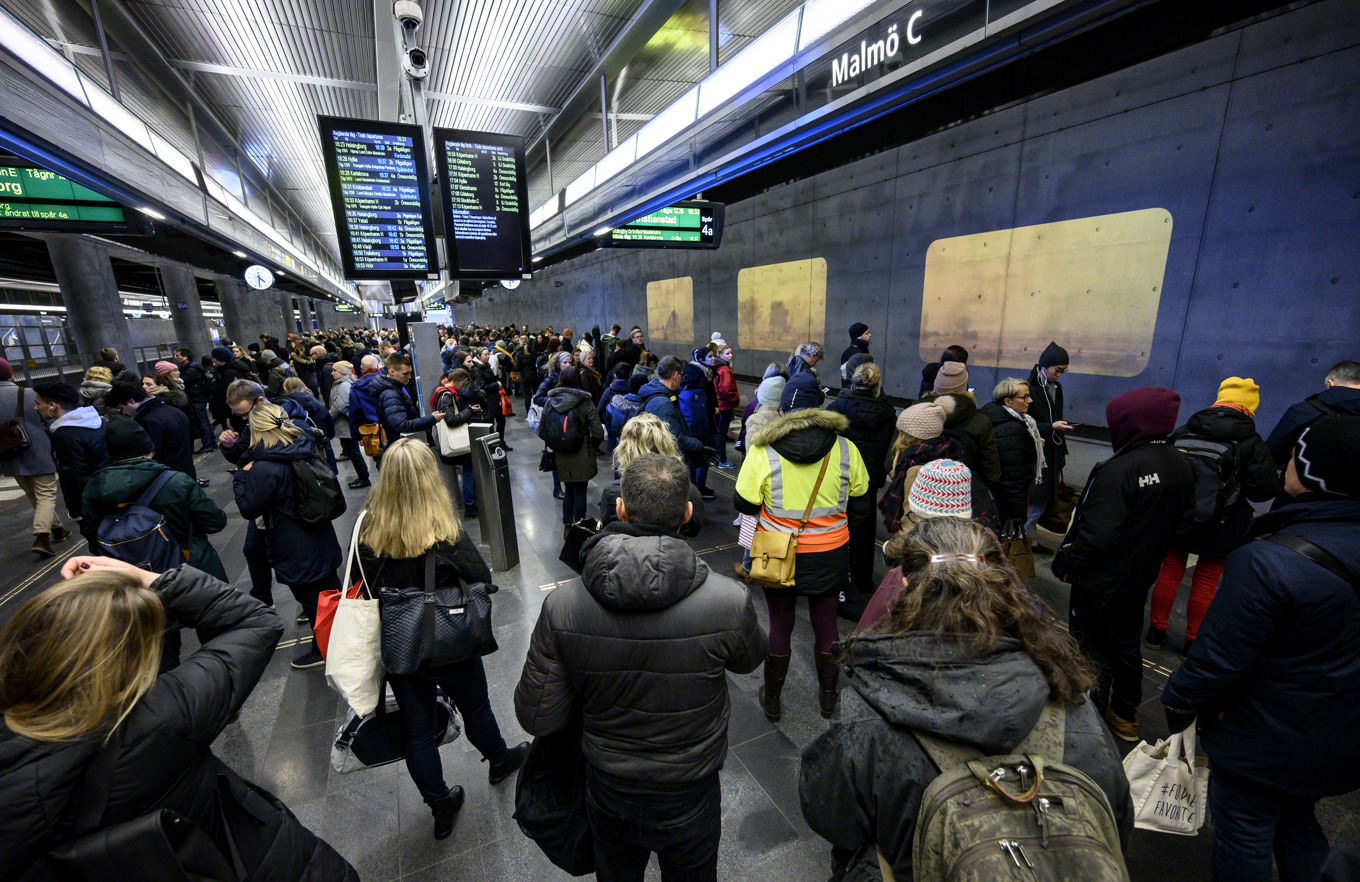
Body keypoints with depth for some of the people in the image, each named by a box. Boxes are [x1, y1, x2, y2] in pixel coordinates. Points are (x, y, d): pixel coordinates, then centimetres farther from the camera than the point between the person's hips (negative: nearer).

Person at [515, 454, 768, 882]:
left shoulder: (561, 607, -27)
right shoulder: (728, 602, -31)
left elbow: (536, 717, -16)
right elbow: (749, 658, -7)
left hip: (608, 796, 2)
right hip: (689, 801, -1)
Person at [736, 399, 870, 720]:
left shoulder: (762, 450, -17)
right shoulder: (846, 450, -10)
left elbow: (744, 505, -10)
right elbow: (861, 505, -1)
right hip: (830, 554, 2)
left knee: (779, 625, 17)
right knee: (826, 624, 20)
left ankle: (771, 700, 36)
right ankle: (827, 697, 41)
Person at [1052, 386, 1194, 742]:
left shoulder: (1119, 469, -28)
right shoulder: (1181, 465, -1)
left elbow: (1098, 535, -29)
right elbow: (1179, 521, 12)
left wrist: (1065, 563, -16)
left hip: (1102, 582, -8)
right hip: (1141, 577, 8)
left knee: (1094, 647, 10)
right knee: (1127, 645, 23)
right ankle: (1125, 715, 38)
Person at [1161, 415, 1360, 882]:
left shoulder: (1265, 562, -32)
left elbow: (1218, 658, -25)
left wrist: (1179, 702, -8)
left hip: (1266, 743, -7)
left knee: (1243, 834, 15)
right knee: (1296, 822, 29)